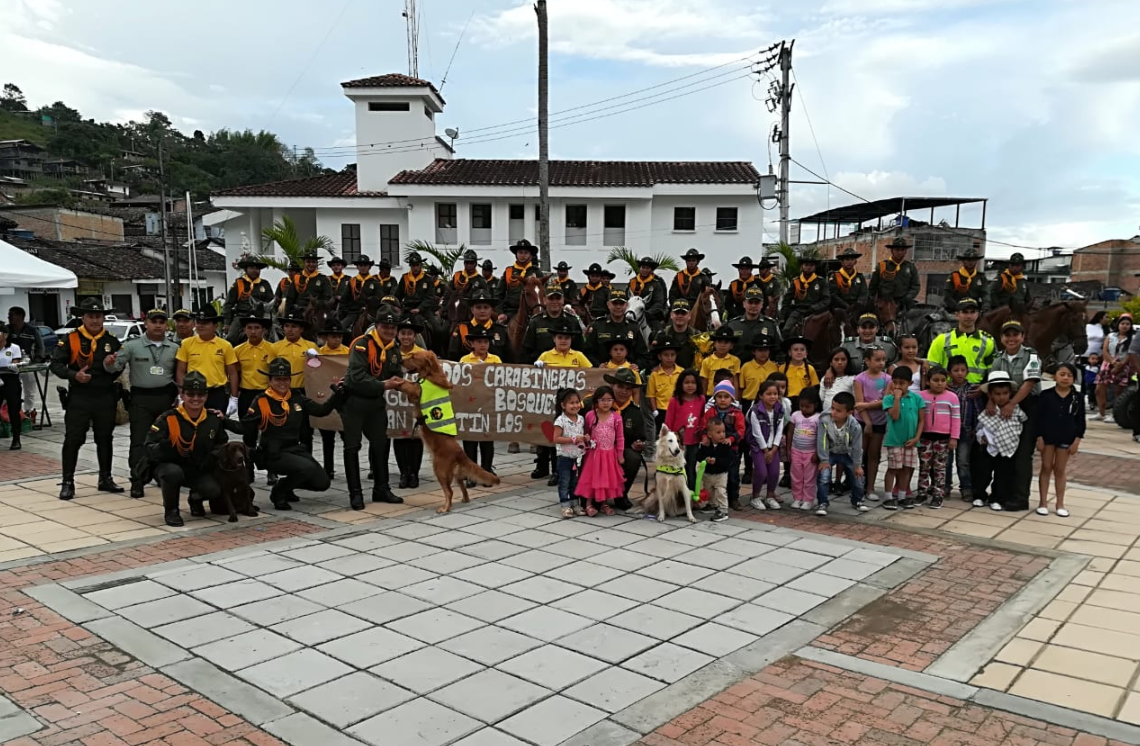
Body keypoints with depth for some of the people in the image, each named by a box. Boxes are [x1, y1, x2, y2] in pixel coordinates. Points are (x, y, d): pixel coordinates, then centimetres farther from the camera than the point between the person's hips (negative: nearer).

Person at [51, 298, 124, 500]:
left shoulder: (112, 341, 6)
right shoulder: (70, 339, -2)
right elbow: (56, 365, -4)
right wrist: (74, 375, -20)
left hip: (106, 398, 3)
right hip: (79, 398, -2)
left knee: (105, 439, 12)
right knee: (72, 440, -1)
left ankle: (105, 479, 24)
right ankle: (68, 482, 8)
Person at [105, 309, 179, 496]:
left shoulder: (174, 348, 7)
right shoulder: (132, 345, -1)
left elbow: (179, 375, 11)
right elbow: (115, 368, -6)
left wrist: (179, 397, 1)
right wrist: (109, 363, -28)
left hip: (165, 398, 3)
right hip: (141, 398, -3)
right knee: (139, 442, -3)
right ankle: (137, 482, 1)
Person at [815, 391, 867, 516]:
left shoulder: (854, 426, -26)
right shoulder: (824, 420, -29)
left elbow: (857, 447, -15)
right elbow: (822, 442, -21)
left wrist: (857, 465, -8)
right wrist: (824, 460, -19)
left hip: (847, 454, 1)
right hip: (829, 453, -1)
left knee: (858, 477, 4)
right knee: (823, 476, -19)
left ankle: (857, 501, 31)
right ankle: (822, 503, -2)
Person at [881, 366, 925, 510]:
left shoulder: (917, 398, 0)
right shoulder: (889, 398, -7)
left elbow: (921, 420, 2)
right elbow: (895, 416, -19)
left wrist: (917, 437, -6)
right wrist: (897, 397, -18)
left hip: (911, 441, 3)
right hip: (894, 440, -3)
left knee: (906, 469, 11)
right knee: (892, 469, 3)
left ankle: (902, 497, 22)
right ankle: (889, 498, 9)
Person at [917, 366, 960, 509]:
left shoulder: (952, 397, -1)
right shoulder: (921, 396, 1)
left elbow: (956, 419, 0)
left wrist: (954, 438, -3)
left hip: (943, 437, -1)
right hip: (924, 436, 1)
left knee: (940, 467, 6)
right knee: (924, 466, 7)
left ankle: (938, 495, 11)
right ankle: (922, 493, 15)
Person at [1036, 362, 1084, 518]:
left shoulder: (1077, 397, -3)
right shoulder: (1046, 395, -8)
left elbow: (1080, 420, 1)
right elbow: (1039, 418, -5)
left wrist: (1077, 440, -3)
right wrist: (1039, 438, -8)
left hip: (1067, 439, 1)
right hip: (1047, 437, -1)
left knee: (1060, 470, 10)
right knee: (1046, 468, 8)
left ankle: (1060, 504, 18)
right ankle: (1043, 502, 14)